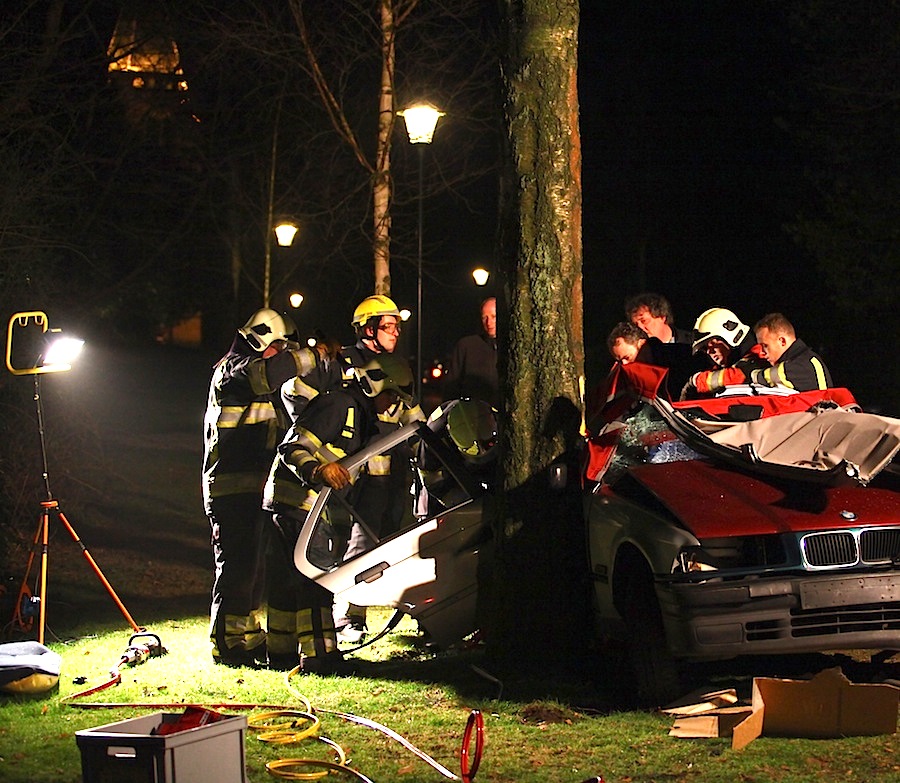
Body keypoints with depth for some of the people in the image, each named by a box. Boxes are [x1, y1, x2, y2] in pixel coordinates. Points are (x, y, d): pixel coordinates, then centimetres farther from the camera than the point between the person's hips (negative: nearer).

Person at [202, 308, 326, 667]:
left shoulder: (265, 393, 24)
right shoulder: (231, 369, -7)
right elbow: (261, 375, -30)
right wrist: (310, 356, -23)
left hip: (255, 486, 10)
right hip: (232, 487, -10)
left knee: (255, 567, 14)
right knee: (238, 565, -11)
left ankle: (250, 638, 22)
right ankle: (226, 644, -8)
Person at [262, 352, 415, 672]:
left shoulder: (361, 415, 18)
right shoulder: (339, 404, -14)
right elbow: (292, 448, -23)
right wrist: (319, 469, -41)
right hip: (297, 501, -10)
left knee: (288, 581, 12)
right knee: (313, 578, -13)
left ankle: (281, 654, 18)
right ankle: (319, 655, -15)